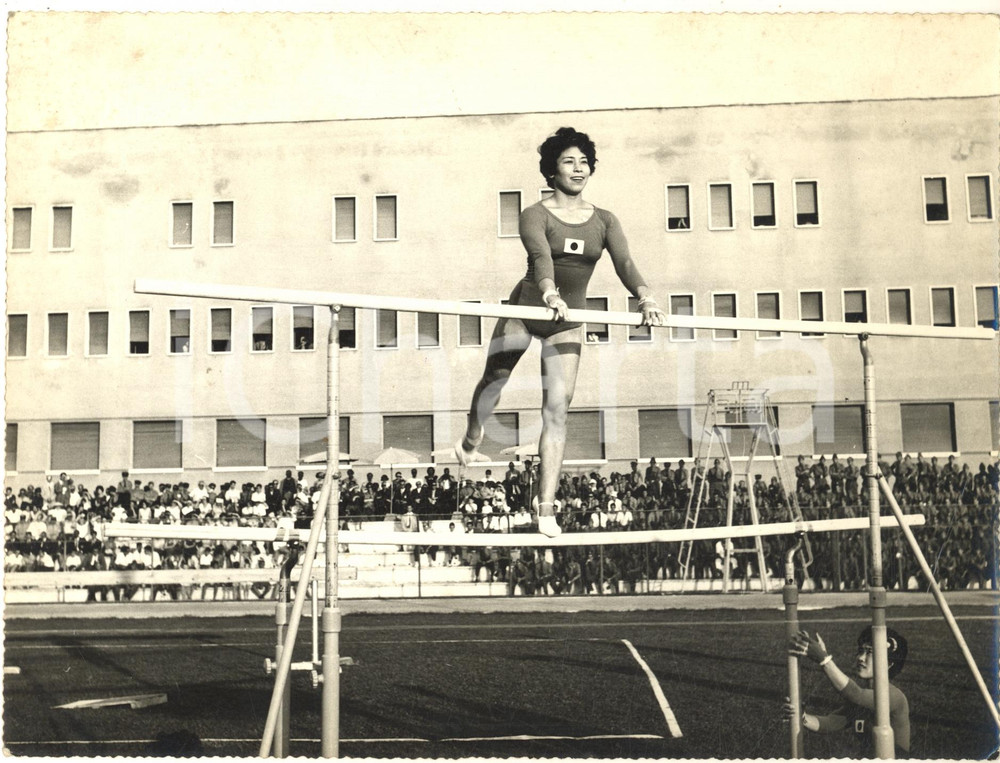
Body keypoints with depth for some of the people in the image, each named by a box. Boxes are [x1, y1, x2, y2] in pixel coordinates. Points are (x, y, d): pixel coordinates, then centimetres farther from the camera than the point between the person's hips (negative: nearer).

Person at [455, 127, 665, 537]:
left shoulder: (604, 221, 0)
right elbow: (540, 256, -29)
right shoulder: (536, 214, -10)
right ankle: (472, 436, 48)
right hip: (525, 308, -2)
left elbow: (624, 263, -15)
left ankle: (546, 509, -5)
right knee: (494, 380, 11)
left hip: (567, 323, 2)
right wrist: (550, 293, -49)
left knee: (557, 410, -5)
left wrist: (645, 298, -35)